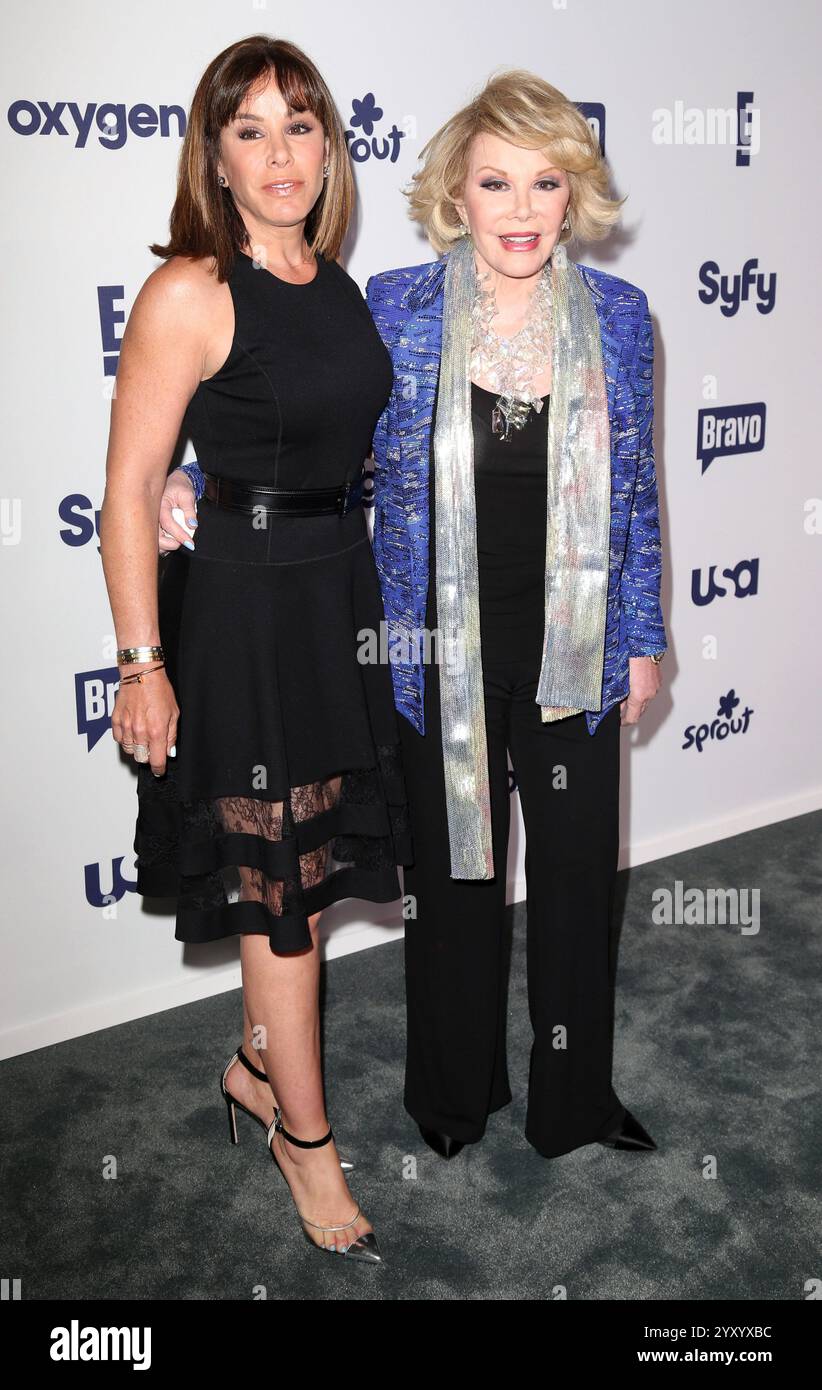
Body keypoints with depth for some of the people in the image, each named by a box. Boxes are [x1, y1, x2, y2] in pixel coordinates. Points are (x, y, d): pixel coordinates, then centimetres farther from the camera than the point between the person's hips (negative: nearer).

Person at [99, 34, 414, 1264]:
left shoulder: (335, 285, 8)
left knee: (308, 862, 17)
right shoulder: (190, 293, -14)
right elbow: (129, 491, -15)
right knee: (280, 880, 4)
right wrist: (142, 664, -17)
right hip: (240, 605, -7)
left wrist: (365, 585, 17)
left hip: (339, 589, 7)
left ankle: (257, 1066, 40)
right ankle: (307, 1139, 23)